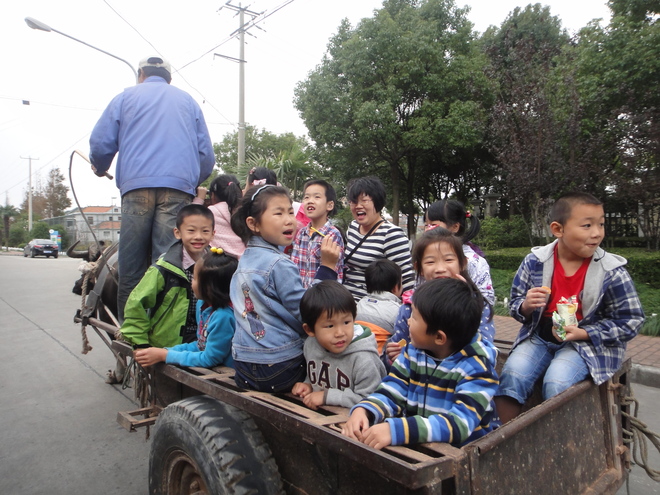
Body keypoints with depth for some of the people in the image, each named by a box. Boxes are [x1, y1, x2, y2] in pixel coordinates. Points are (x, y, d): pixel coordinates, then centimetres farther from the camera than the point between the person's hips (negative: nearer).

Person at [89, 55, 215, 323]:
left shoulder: (126, 97, 19)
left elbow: (100, 143, 12)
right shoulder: (188, 100, 23)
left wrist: (100, 170, 32)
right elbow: (206, 154, 18)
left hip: (137, 186, -1)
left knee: (131, 265, 3)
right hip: (178, 189, 1)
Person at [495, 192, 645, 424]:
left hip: (589, 342, -2)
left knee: (557, 382, -27)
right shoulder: (535, 261, -6)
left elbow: (630, 322, -3)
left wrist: (581, 333, -16)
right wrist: (526, 305, -21)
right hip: (540, 336, 2)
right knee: (512, 373, -22)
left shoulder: (612, 272, -9)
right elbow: (515, 303, 5)